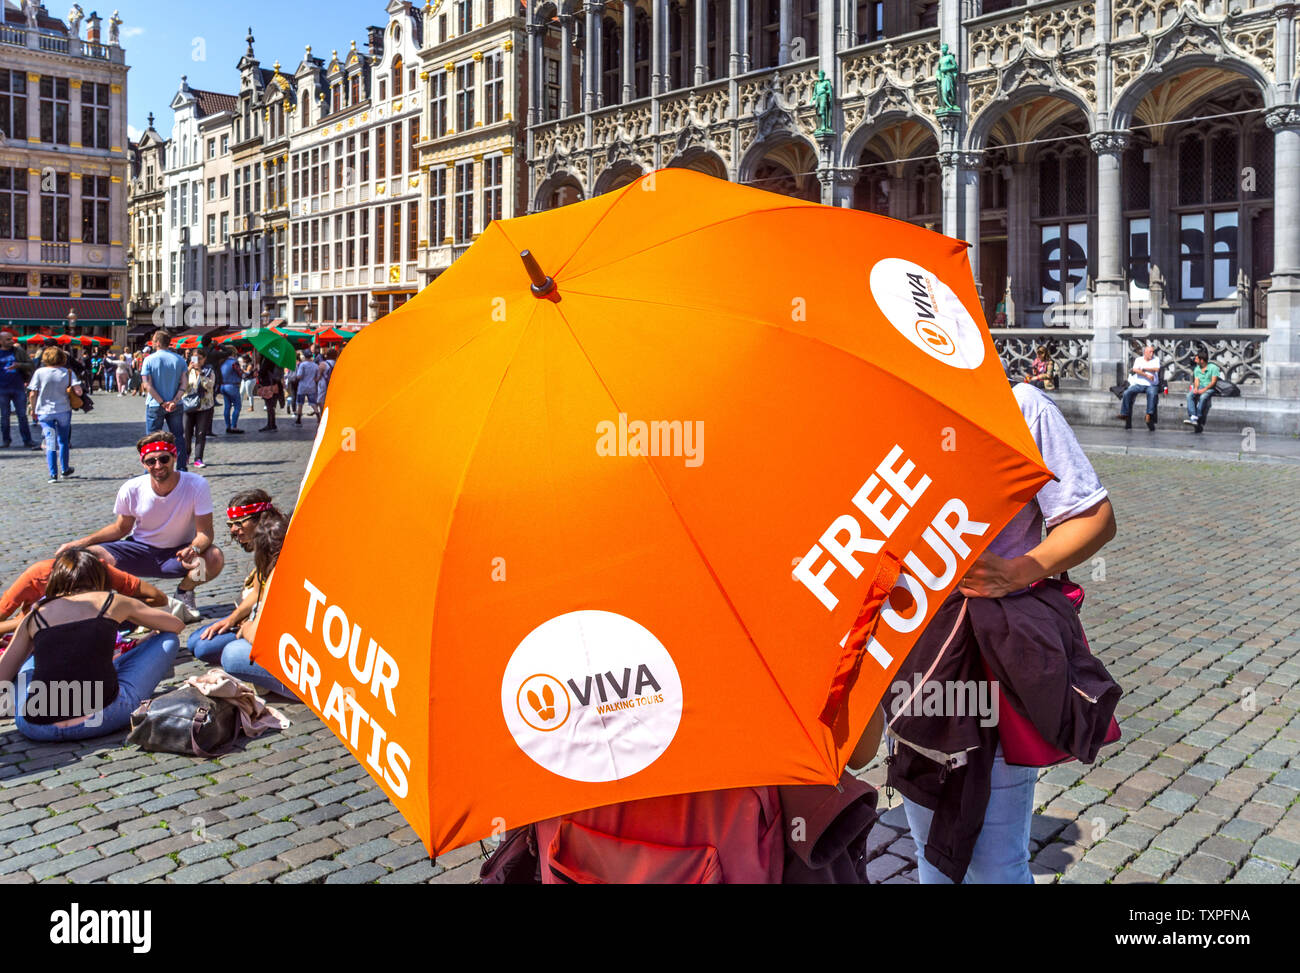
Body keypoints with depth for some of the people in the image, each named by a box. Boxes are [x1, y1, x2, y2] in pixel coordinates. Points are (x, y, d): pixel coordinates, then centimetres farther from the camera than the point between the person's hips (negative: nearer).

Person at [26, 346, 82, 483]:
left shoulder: (39, 372, -5)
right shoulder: (68, 373, -4)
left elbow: (32, 394, -6)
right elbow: (78, 391, -13)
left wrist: (33, 410, 7)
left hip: (44, 411, -1)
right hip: (64, 410, 1)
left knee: (50, 442, 1)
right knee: (63, 440, 17)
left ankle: (53, 474, -5)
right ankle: (65, 469, 27)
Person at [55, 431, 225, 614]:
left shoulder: (196, 485, -20)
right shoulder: (131, 489, -11)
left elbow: (205, 532, -18)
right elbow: (121, 528, 5)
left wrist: (194, 549, -42)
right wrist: (78, 543, -6)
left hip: (180, 551, -2)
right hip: (140, 550, 2)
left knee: (216, 558, -33)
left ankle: (185, 591, 2)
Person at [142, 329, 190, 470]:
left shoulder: (149, 360, -7)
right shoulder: (179, 359, 1)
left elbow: (147, 385, -13)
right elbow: (183, 383, -6)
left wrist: (163, 403, -13)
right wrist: (175, 401, -13)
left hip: (155, 406, -2)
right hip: (176, 406, 2)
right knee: (178, 437, 10)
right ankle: (182, 469, 11)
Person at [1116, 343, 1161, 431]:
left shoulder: (1156, 359, 13)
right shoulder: (1138, 359, 12)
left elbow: (1156, 369, -7)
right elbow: (1135, 370, -6)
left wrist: (1143, 368, -3)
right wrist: (1147, 375, -16)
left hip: (1151, 385, -1)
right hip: (1139, 384, 1)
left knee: (1152, 394, -35)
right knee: (1127, 393, -25)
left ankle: (1149, 415, -44)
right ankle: (1125, 414, -27)